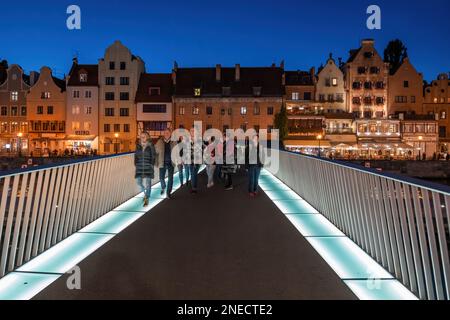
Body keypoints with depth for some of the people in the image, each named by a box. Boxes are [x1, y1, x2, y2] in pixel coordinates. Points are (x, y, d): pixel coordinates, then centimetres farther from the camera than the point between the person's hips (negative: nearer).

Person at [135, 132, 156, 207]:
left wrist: (151, 165, -5)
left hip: (148, 167, -4)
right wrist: (136, 164, 7)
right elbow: (136, 155, 15)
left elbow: (153, 156, 0)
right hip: (139, 167, 4)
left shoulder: (150, 146, -2)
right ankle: (145, 193, 30)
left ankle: (147, 199, 4)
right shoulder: (138, 146, 8)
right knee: (138, 181, 3)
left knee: (147, 183, -6)